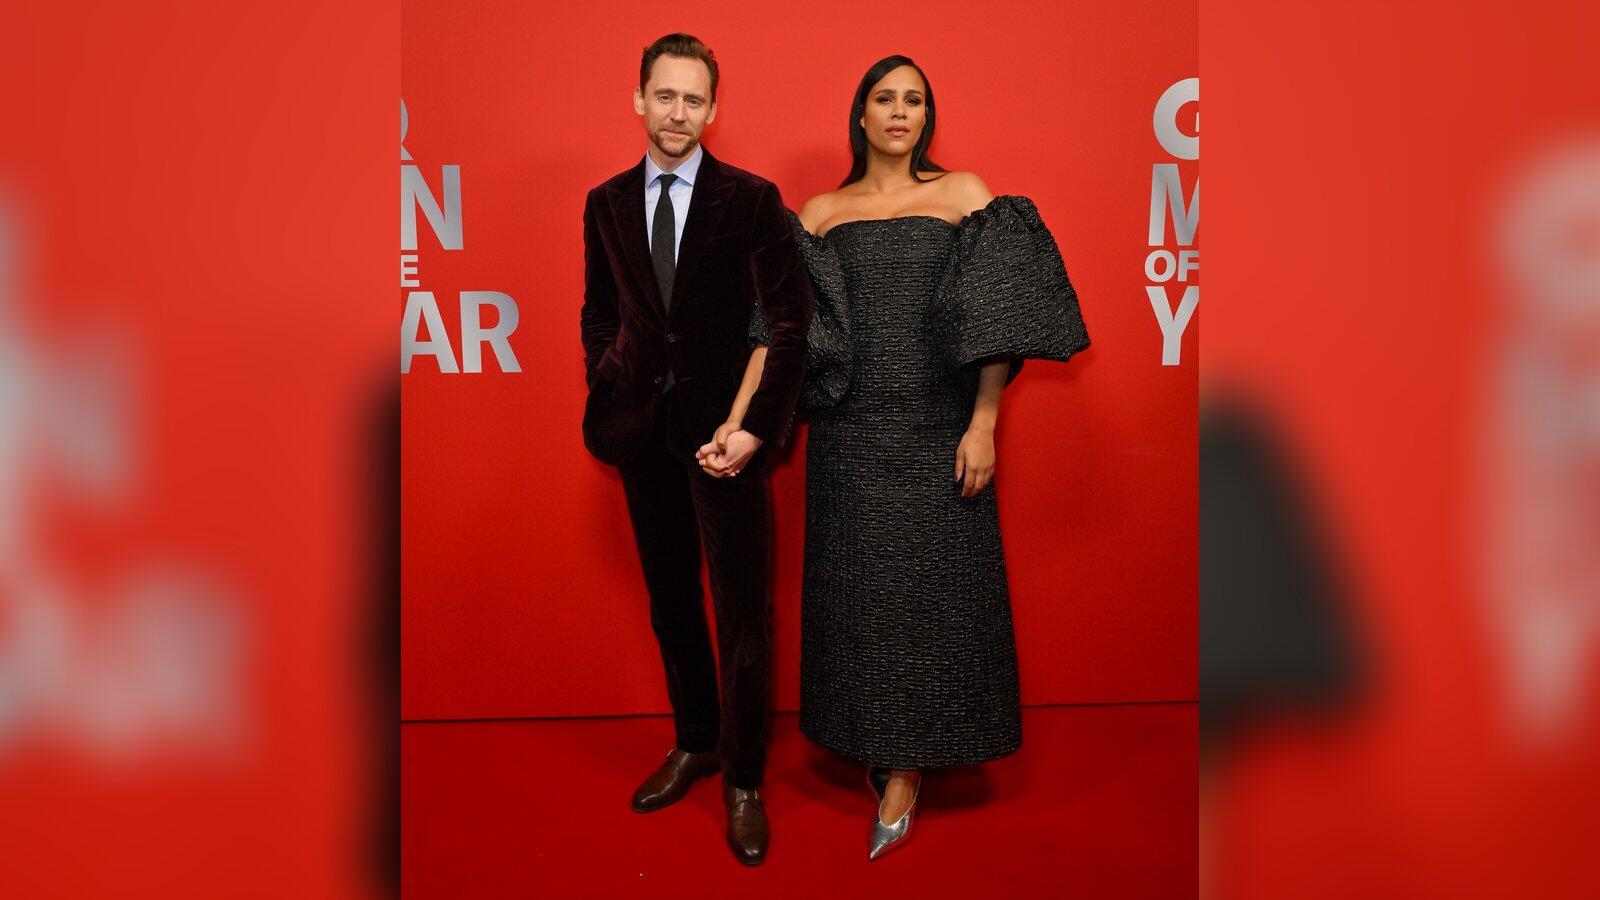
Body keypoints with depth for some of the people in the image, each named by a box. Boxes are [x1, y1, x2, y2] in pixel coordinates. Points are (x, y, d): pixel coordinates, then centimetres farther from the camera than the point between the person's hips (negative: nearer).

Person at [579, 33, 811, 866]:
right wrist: (604, 403, 4)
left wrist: (759, 423, -15)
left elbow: (791, 320, -9)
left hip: (721, 428, -4)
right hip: (642, 430, 4)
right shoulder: (606, 203, 6)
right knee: (669, 600, 14)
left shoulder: (751, 199, -6)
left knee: (742, 610, 2)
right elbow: (598, 314, 14)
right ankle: (694, 743, 34)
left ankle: (744, 780, 18)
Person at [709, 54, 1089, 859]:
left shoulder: (963, 194, 3)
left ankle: (907, 769, 15)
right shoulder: (821, 214, 7)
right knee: (856, 589, 8)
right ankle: (874, 742, 28)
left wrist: (983, 426, -11)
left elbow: (994, 319, -3)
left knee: (928, 589, 3)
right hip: (851, 432, 2)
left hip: (938, 430, -1)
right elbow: (779, 332, -3)